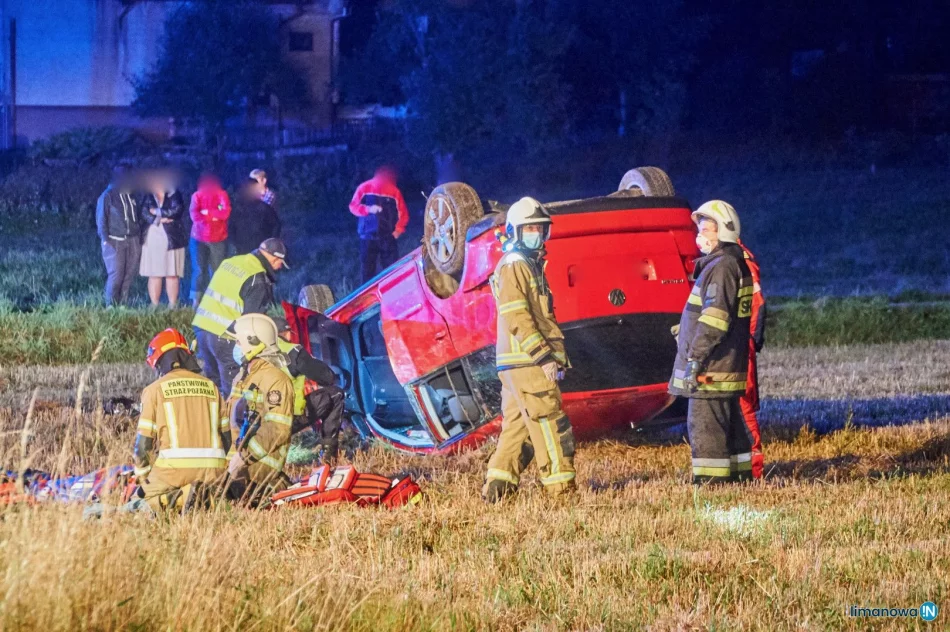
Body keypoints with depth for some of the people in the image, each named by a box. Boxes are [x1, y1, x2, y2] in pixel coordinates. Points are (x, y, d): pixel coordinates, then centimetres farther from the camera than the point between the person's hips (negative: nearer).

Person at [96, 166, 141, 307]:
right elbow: (101, 219, -4)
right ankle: (111, 306, -5)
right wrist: (105, 240, -13)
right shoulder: (107, 196, -2)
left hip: (132, 241, 6)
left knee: (129, 275, 2)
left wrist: (139, 239, 14)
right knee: (116, 275, -10)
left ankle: (123, 304, 7)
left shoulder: (130, 197, 16)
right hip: (115, 241, -6)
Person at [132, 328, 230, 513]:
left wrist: (142, 476, 16)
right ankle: (209, 496, -12)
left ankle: (181, 497, -17)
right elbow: (226, 437, 16)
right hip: (213, 472, 4)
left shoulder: (155, 390, 2)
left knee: (148, 497, 16)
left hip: (175, 470, -4)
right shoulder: (210, 387, 15)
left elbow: (143, 442, 1)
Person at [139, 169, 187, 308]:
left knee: (172, 274, -3)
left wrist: (158, 212, -5)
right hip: (153, 240, 2)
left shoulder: (174, 194, 6)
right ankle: (154, 306, 2)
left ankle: (173, 306, 0)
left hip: (172, 239, -1)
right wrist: (158, 219, -15)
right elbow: (144, 214, -1)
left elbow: (177, 210, -9)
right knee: (154, 274, 0)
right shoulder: (148, 196, 11)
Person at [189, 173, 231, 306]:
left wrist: (207, 213, -10)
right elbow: (194, 215, -13)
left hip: (218, 239, 1)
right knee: (199, 271, -5)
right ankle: (196, 301, -3)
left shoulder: (222, 195, 2)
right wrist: (214, 216, -13)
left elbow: (226, 213, -13)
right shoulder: (197, 196, 1)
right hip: (199, 238, -1)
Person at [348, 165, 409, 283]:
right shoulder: (365, 188, -2)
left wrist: (398, 229, -8)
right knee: (367, 271, 2)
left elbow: (403, 213, 5)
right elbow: (353, 206, -1)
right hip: (368, 237, 0)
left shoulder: (394, 191, -1)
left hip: (388, 237, 0)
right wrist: (368, 209, -19)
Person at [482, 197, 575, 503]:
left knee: (518, 424, 10)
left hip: (522, 363, 10)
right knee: (549, 421, -9)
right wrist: (543, 356, -21)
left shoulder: (531, 265, 22)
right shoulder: (513, 266, -10)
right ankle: (560, 484, -8)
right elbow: (517, 317, -18)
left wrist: (556, 356, 21)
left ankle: (498, 485, 10)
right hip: (525, 362, -10)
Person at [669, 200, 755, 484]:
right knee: (730, 425, 14)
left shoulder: (721, 267, -14)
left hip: (712, 367, -10)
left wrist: (695, 357, -21)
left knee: (705, 426, -10)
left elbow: (714, 318, -22)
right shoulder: (734, 264, 18)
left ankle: (710, 481, -11)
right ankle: (741, 475, 19)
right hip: (728, 365, 10)